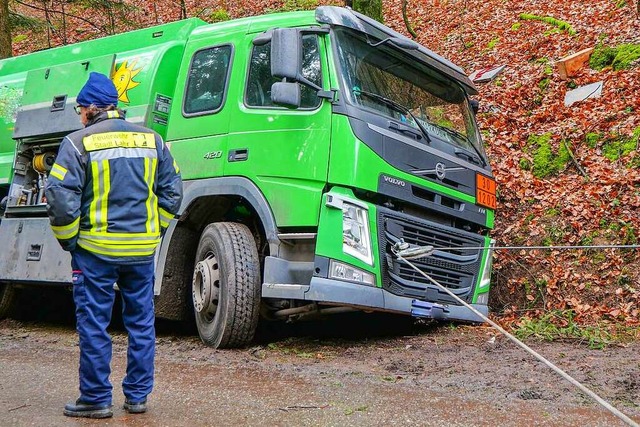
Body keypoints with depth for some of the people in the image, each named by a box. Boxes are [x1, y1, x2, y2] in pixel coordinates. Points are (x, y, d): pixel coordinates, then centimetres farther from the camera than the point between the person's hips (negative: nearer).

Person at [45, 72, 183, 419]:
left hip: (96, 250, -4)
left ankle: (96, 399, 13)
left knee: (93, 325, 6)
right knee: (141, 322, 12)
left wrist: (68, 240, 2)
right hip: (142, 249, 4)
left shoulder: (79, 142, -7)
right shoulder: (152, 139, 8)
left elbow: (60, 197, -12)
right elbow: (172, 191, 9)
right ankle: (137, 396, 19)